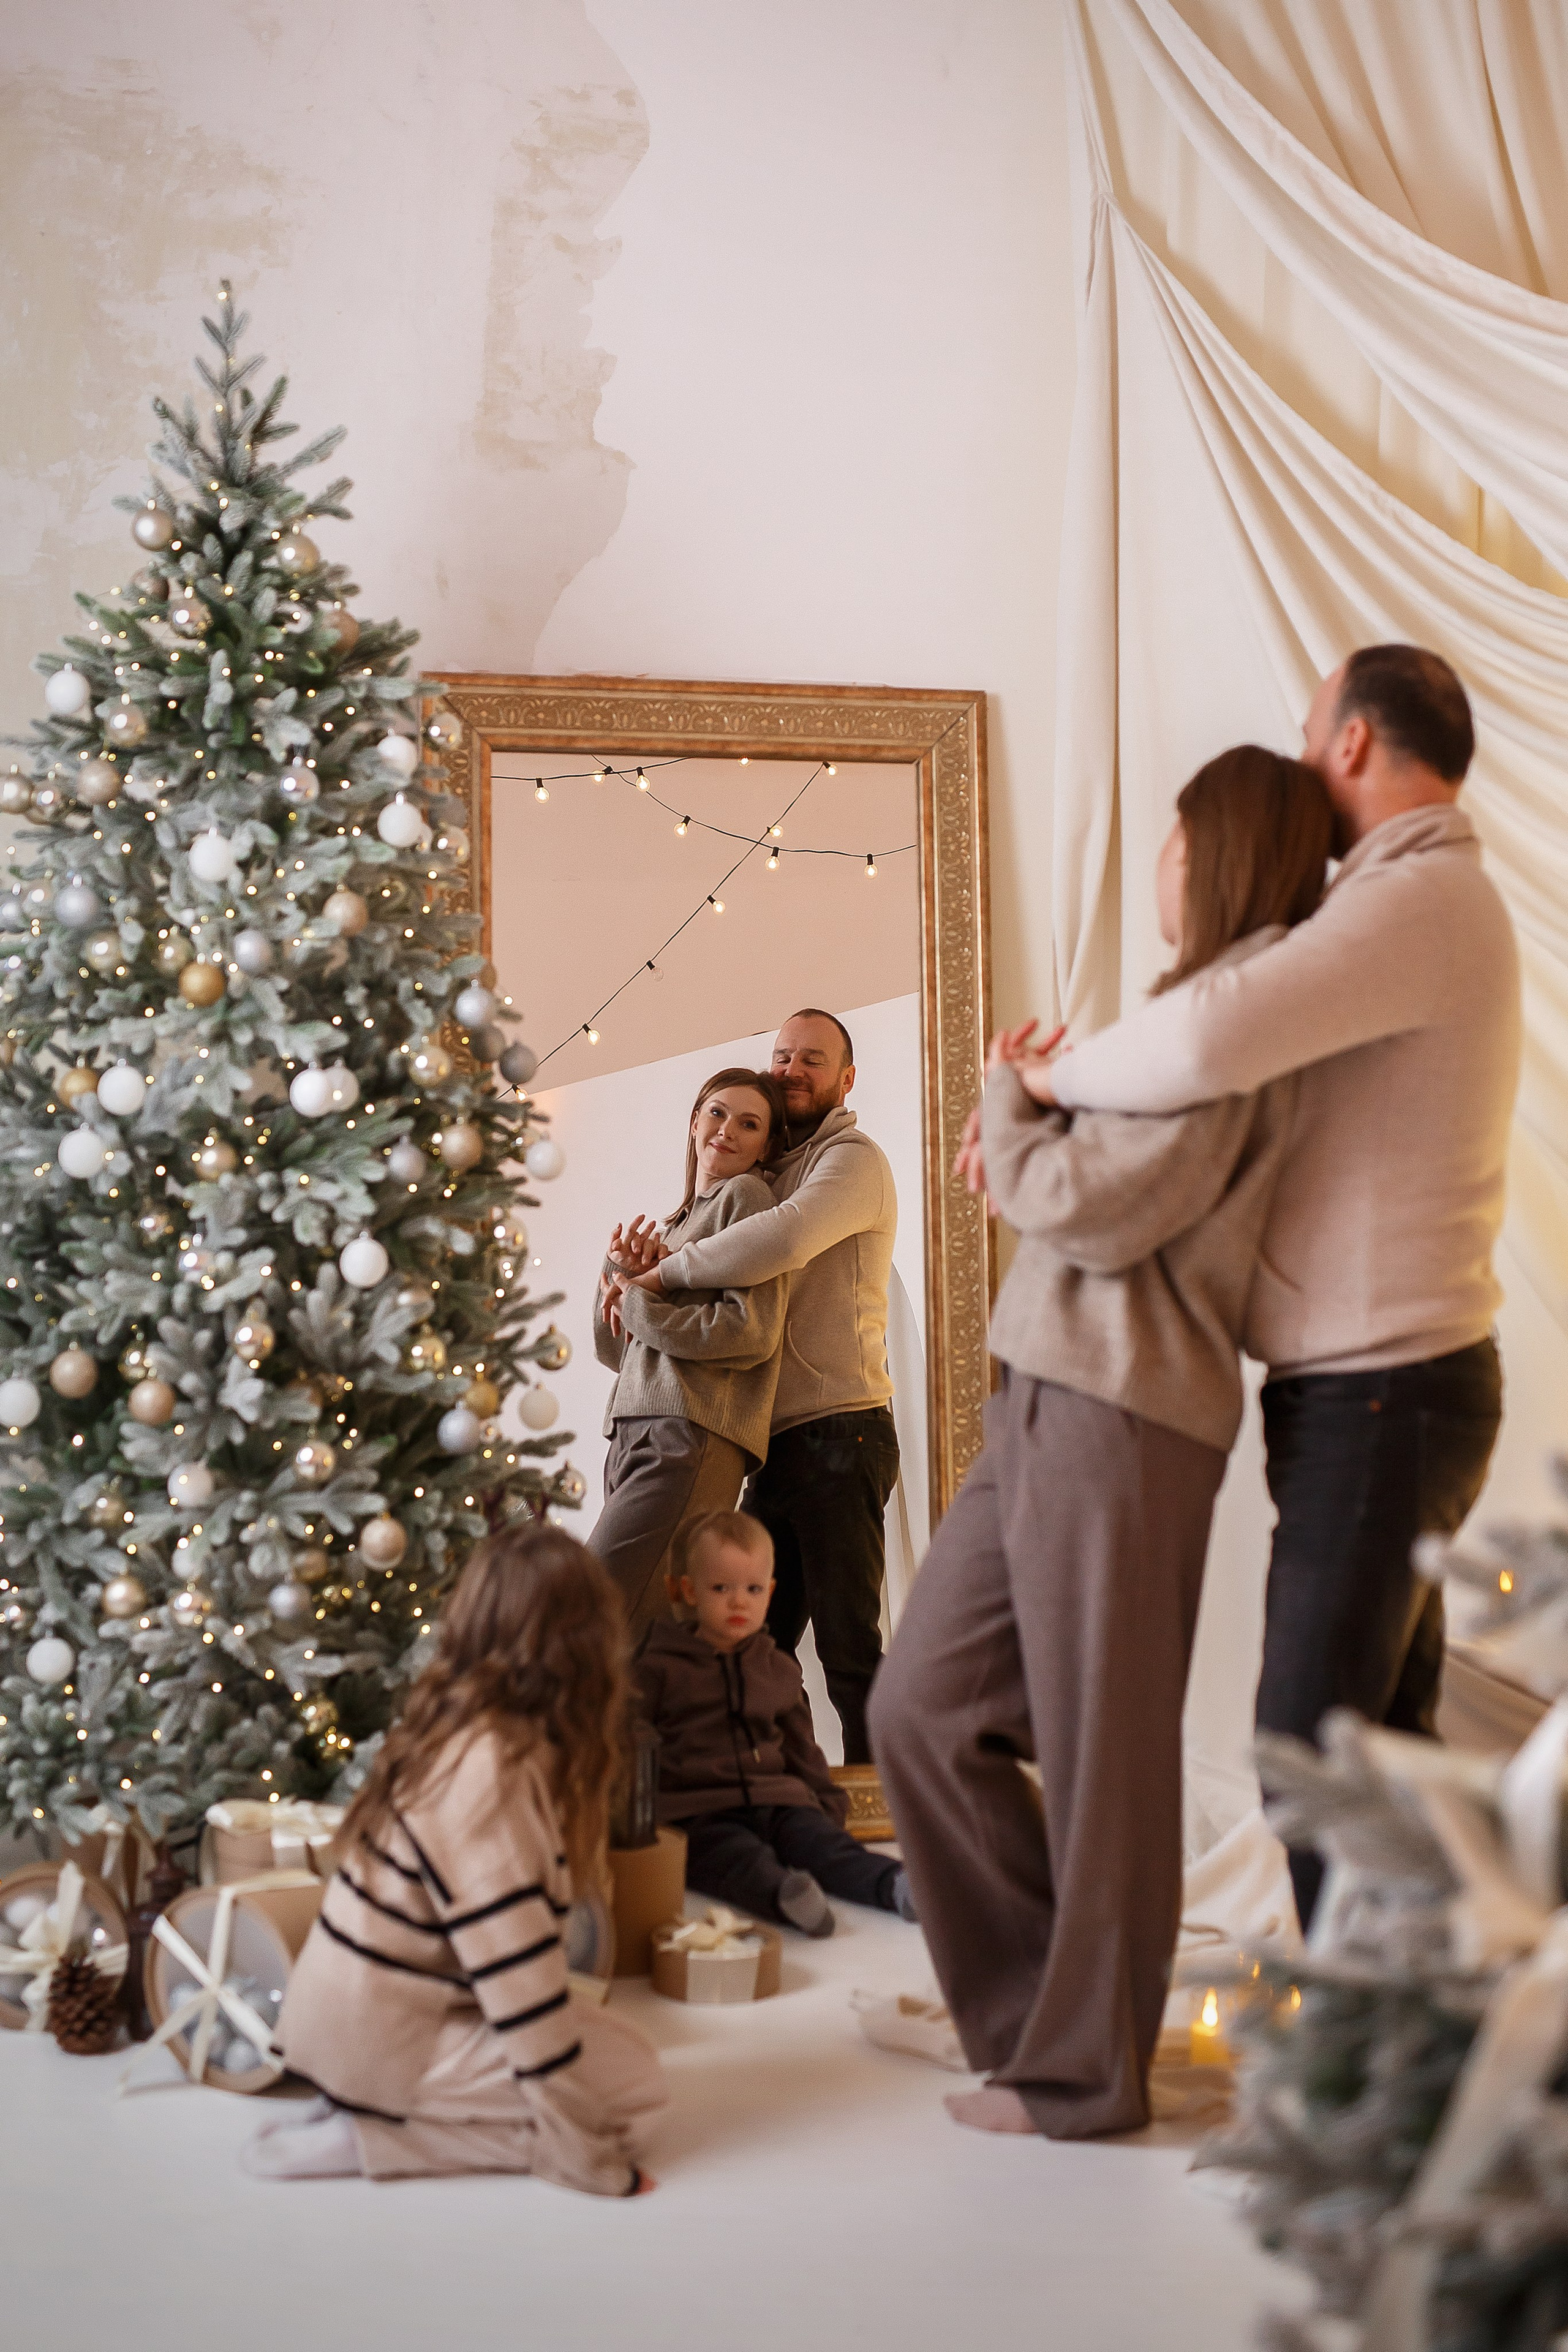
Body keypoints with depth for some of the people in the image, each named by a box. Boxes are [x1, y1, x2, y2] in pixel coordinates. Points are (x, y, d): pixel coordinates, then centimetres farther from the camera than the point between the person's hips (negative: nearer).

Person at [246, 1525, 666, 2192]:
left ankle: (356, 2105, 7)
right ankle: (365, 2137, -8)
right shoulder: (487, 1770, -26)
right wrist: (587, 2153, -18)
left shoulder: (456, 1726, 2)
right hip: (378, 2038, -9)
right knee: (633, 2086, -6)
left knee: (617, 2044, 13)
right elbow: (513, 1961, -24)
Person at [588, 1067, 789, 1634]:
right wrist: (621, 1271, 8)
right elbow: (613, 1350, 26)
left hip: (691, 1438, -8)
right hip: (632, 1437, 8)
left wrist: (638, 1306, -2)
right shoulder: (675, 1222, 27)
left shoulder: (746, 1195, 3)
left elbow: (751, 1333, -10)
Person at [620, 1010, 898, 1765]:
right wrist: (633, 1274, 0)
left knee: (847, 1640, -8)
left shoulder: (853, 1158, -5)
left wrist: (667, 1271, -15)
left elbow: (783, 1243, -25)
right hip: (777, 1441, 8)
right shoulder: (777, 1171, 23)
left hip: (838, 1434, -8)